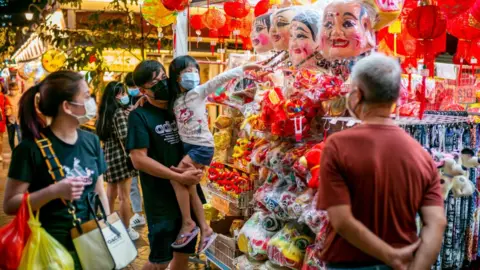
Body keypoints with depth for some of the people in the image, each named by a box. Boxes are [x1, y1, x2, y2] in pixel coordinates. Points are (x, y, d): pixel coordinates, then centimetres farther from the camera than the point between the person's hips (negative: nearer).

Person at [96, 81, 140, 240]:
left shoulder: (104, 113, 11)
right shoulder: (120, 112, -14)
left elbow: (102, 134, 15)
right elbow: (124, 138, -18)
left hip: (108, 155, 8)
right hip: (120, 156, -8)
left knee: (110, 194, 17)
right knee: (124, 196, 2)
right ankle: (126, 230, 10)